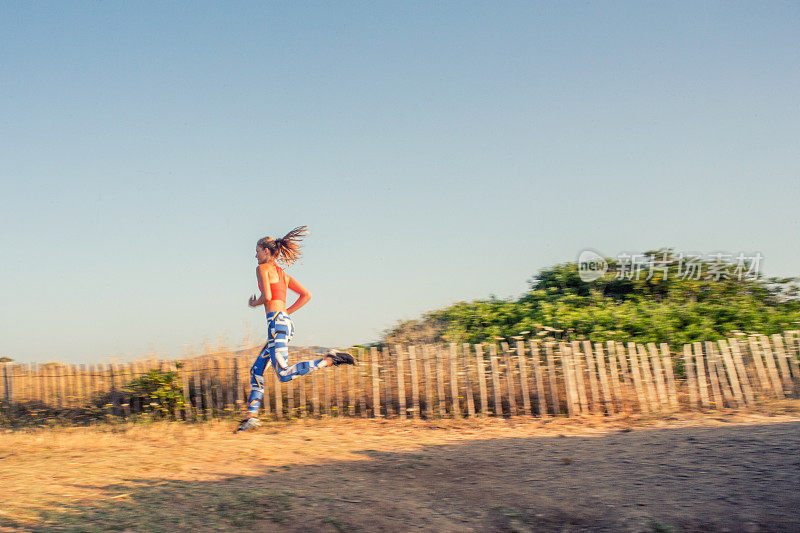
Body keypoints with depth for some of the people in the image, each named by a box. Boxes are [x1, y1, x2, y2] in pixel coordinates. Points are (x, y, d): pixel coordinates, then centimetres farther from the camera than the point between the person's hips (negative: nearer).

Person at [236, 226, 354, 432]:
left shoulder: (262, 268, 1)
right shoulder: (283, 274, 23)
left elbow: (267, 296, -13)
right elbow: (306, 295, 19)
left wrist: (255, 303, 7)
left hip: (276, 321, -9)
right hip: (286, 321, 9)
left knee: (284, 374, -17)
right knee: (256, 370, 11)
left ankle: (329, 360, -19)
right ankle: (251, 416, 9)